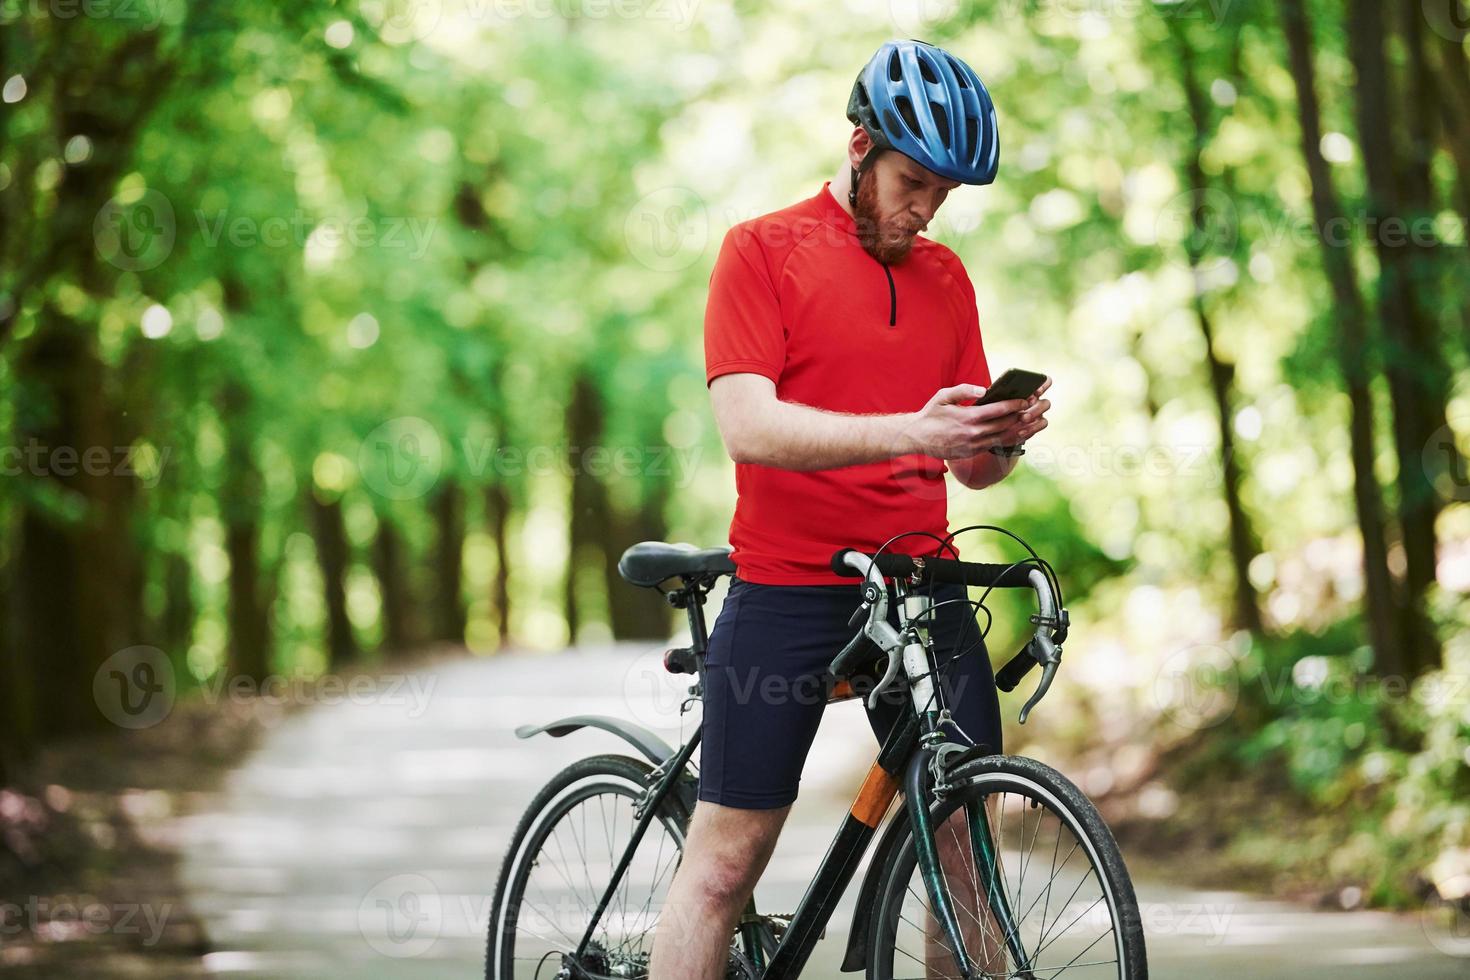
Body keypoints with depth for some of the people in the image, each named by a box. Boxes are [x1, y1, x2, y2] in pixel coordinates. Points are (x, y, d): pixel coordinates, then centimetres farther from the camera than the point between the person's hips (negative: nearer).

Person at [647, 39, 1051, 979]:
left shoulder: (945, 276, 15)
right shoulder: (763, 250, 0)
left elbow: (971, 467, 15)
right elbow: (748, 424, -13)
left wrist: (1005, 436, -9)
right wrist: (907, 430, -24)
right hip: (786, 590, -5)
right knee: (727, 860, -3)